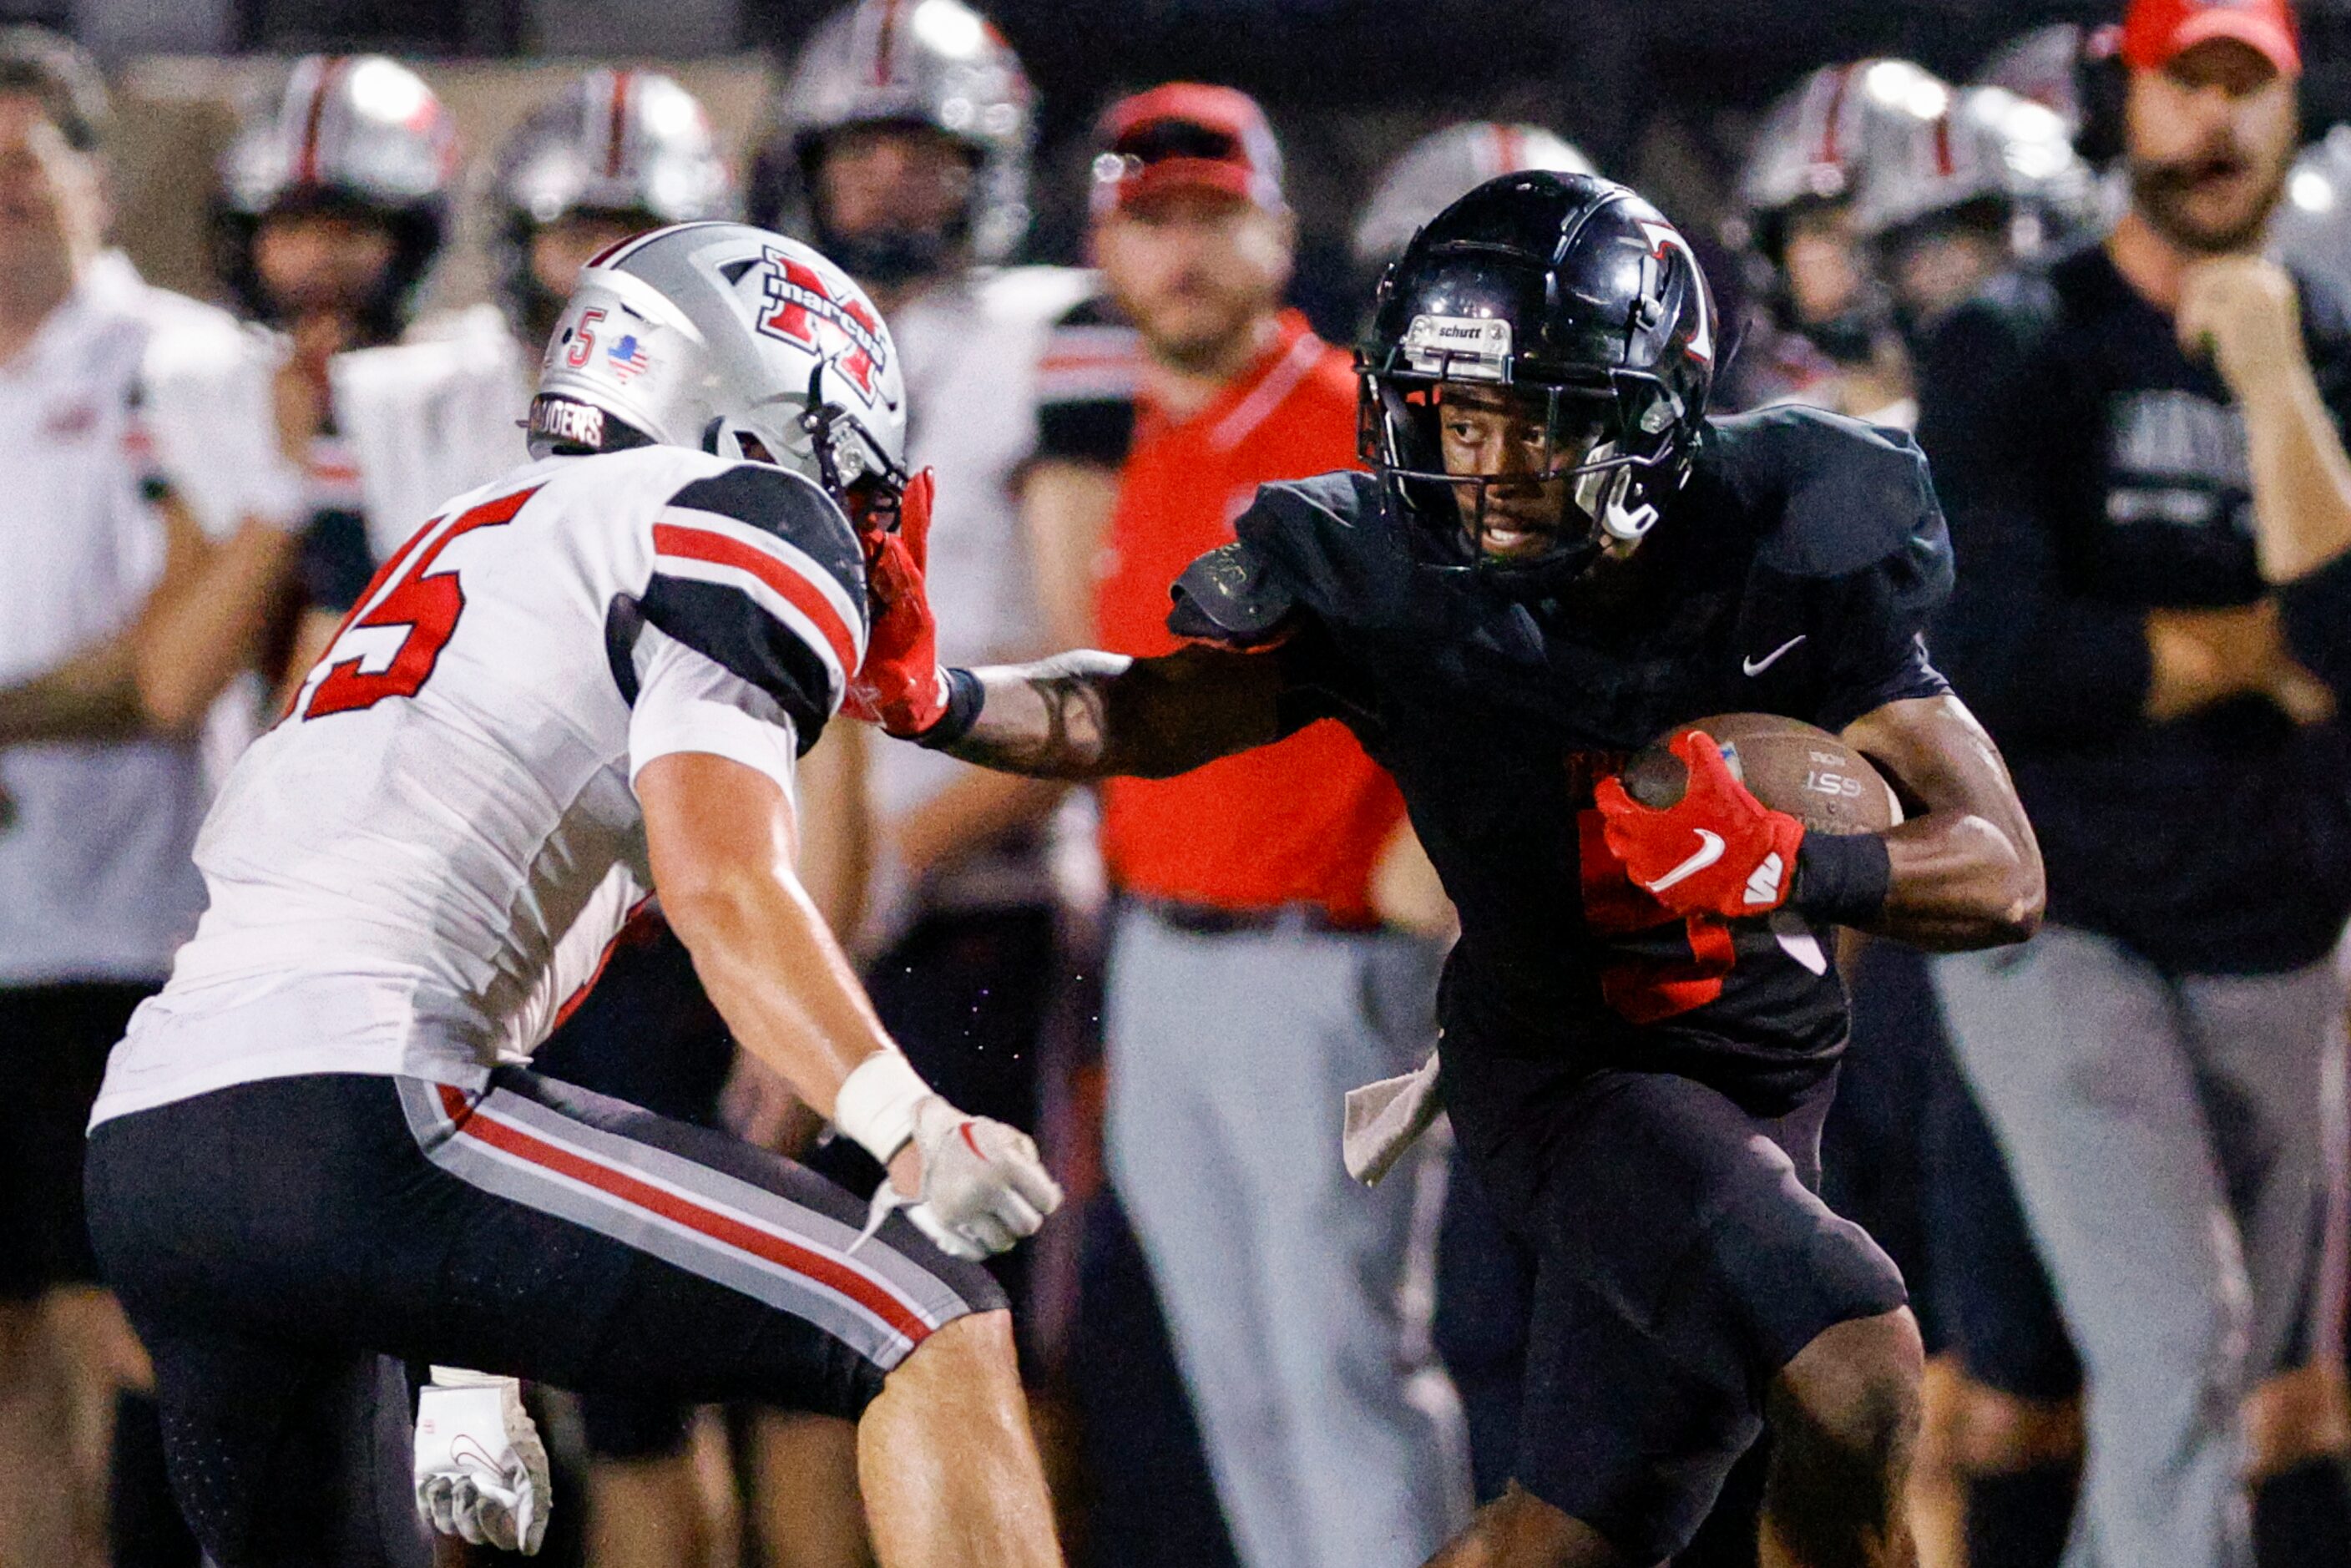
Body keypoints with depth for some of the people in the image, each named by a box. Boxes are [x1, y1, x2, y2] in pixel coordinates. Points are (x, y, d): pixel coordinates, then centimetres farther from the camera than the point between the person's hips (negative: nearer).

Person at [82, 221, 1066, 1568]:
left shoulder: (482, 537, 33)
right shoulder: (742, 515, 7)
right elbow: (723, 886, -10)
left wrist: (465, 1378, 36)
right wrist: (915, 1133, -20)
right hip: (351, 1109, -9)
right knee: (936, 1327, -7)